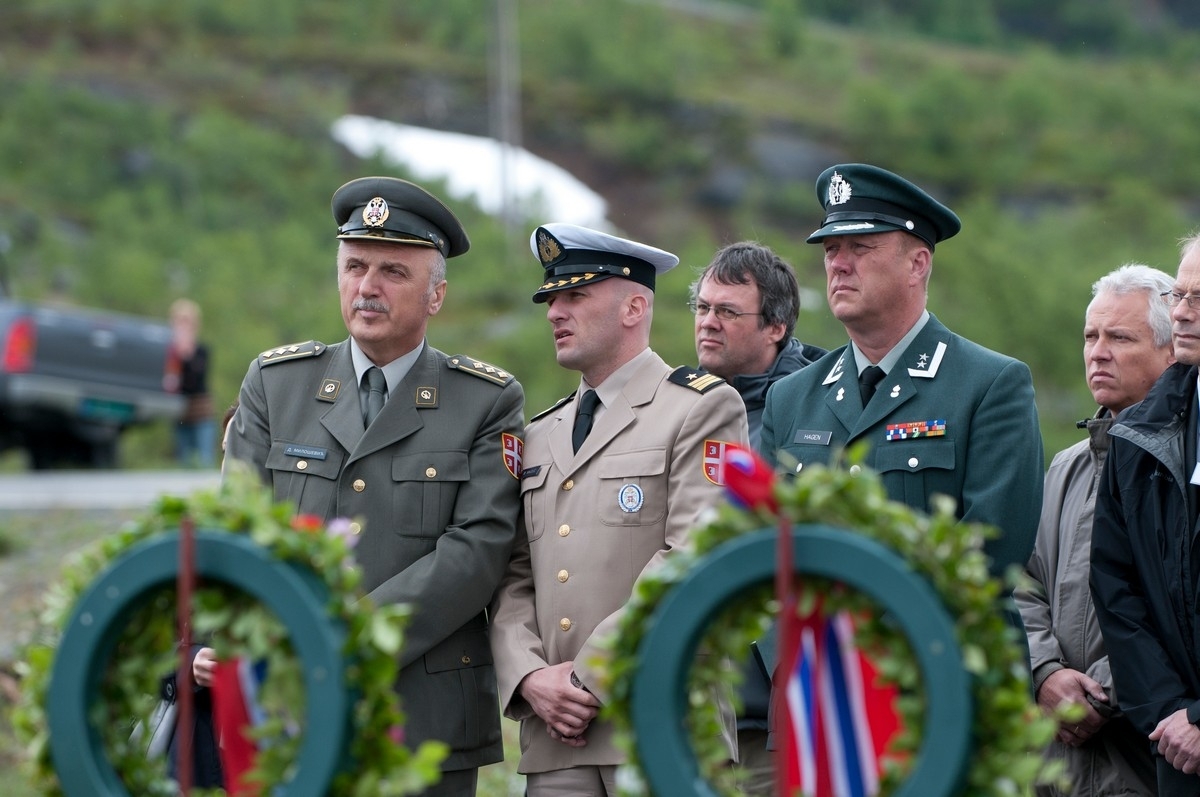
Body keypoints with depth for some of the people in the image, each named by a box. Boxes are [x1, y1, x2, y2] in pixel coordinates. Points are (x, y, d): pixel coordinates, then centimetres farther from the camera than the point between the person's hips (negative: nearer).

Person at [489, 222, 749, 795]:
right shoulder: (540, 435, 21)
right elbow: (514, 580, 15)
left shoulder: (703, 409, 1)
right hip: (555, 740, 5)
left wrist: (591, 678, -13)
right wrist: (530, 677, -4)